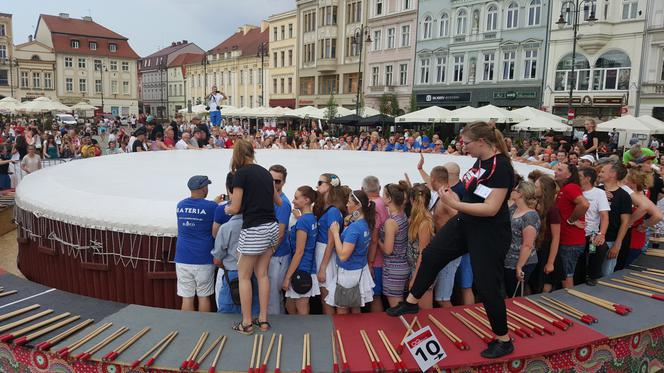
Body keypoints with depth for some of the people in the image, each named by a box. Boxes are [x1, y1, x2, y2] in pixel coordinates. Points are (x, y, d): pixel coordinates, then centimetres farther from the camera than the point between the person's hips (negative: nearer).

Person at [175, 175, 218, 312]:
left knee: (187, 297, 7)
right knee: (203, 296, 9)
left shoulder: (180, 205, 5)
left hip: (183, 259, 3)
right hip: (203, 260, -3)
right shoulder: (211, 207, -11)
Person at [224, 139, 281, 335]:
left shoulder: (241, 173, -9)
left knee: (244, 276, 7)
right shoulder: (264, 172, 11)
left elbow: (235, 208, -8)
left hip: (254, 230, -7)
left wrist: (226, 209, 12)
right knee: (262, 274, 14)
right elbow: (278, 201, 21)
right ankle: (263, 319, 19)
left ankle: (246, 323, 13)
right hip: (271, 227, 7)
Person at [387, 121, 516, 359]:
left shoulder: (501, 167, -24)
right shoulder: (480, 161, 3)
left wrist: (454, 204, -27)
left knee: (487, 286, 0)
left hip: (490, 234, -9)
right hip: (466, 223, 9)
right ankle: (411, 302, 32)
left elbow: (491, 209, -28)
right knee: (431, 254, 13)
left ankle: (504, 341, 22)